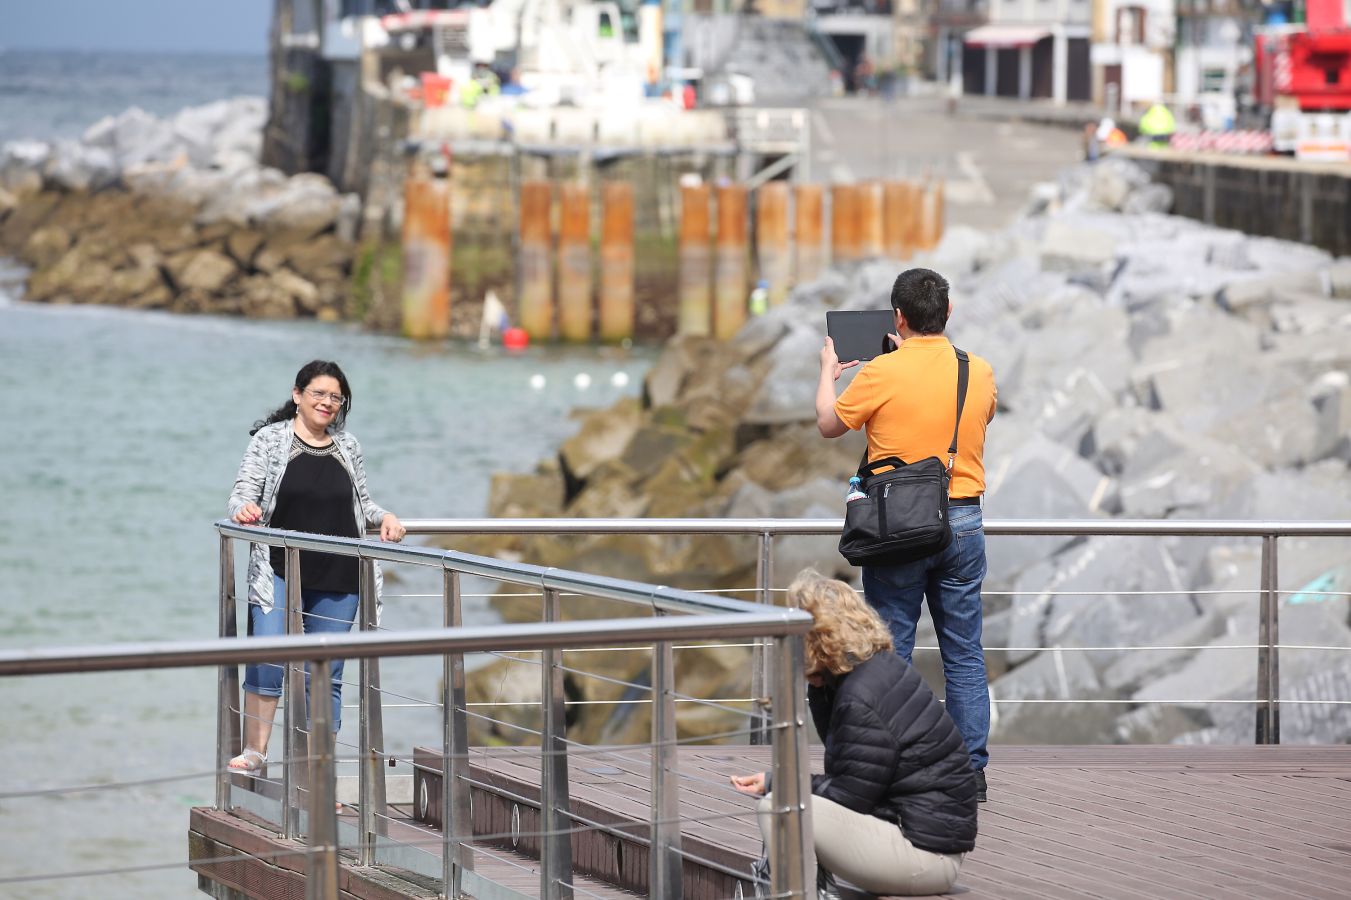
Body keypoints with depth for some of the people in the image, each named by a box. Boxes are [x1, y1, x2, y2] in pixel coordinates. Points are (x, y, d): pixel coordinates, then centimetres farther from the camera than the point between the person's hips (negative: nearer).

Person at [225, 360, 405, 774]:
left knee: (326, 676, 5)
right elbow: (243, 491, -3)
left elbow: (361, 503, 22)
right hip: (279, 573, -3)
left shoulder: (347, 447, 13)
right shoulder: (270, 440, 2)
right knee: (267, 659, -18)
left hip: (337, 581, 3)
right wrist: (243, 508, -25)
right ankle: (254, 751, -8)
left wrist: (383, 517, 2)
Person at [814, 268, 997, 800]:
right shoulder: (980, 372, 1)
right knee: (964, 652, 8)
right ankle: (972, 769, 9)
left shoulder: (884, 374, -12)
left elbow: (829, 425, 2)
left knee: (891, 652, 4)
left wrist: (828, 372, 22)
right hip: (963, 521, 4)